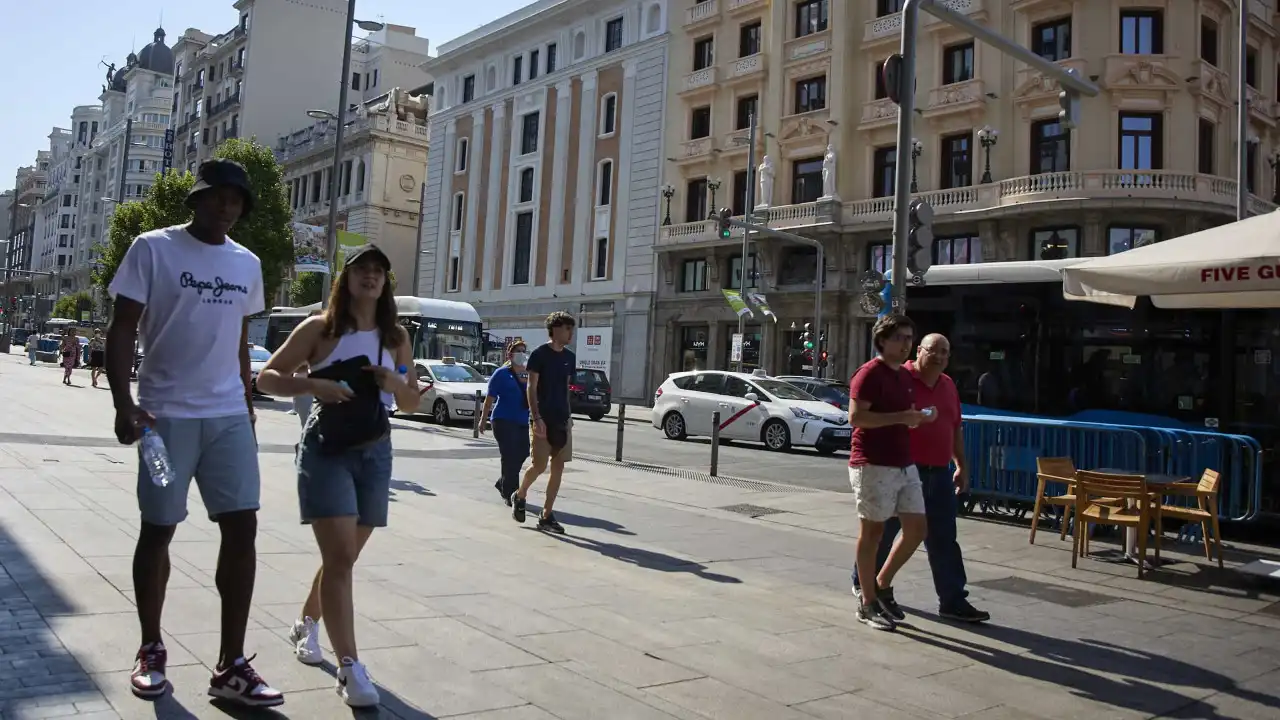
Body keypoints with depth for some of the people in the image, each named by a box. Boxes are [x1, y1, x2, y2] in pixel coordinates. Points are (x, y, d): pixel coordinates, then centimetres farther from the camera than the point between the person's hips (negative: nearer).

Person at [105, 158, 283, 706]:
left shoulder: (247, 265, 12)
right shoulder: (153, 249, -2)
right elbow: (122, 329, -5)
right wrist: (123, 403, -16)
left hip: (229, 415, 4)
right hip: (167, 414, -4)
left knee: (242, 528, -2)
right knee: (158, 530, 6)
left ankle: (231, 666, 5)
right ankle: (151, 651, 24)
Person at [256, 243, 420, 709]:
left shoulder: (396, 337, 7)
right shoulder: (319, 328, -3)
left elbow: (412, 404, 12)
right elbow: (267, 377, -4)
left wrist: (396, 382, -10)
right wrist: (313, 385, -20)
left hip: (375, 453, 5)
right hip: (326, 449, -4)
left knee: (344, 557, 16)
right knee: (340, 556, -14)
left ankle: (306, 625, 42)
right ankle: (350, 667, -12)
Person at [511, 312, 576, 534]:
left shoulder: (569, 357, 11)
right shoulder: (539, 354, -7)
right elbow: (531, 388, -9)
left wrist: (568, 416, 14)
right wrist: (536, 418, -17)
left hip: (562, 420, 6)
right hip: (543, 419, -6)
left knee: (558, 468, 2)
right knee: (539, 465, -7)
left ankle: (546, 516, 9)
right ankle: (519, 496, 22)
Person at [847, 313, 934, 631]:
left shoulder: (905, 376, 16)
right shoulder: (869, 373, -11)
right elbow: (856, 416, -21)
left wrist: (918, 418, 7)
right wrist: (901, 417, -22)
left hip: (904, 464, 9)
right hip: (873, 465, -8)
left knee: (917, 528, 7)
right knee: (872, 530, 0)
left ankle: (882, 585, 24)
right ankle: (867, 603, 12)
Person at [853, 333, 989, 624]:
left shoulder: (948, 385, 14)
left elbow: (955, 429, 21)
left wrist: (961, 466, 19)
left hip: (939, 473, 7)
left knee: (944, 540, 7)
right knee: (884, 531, 8)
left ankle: (953, 601, 12)